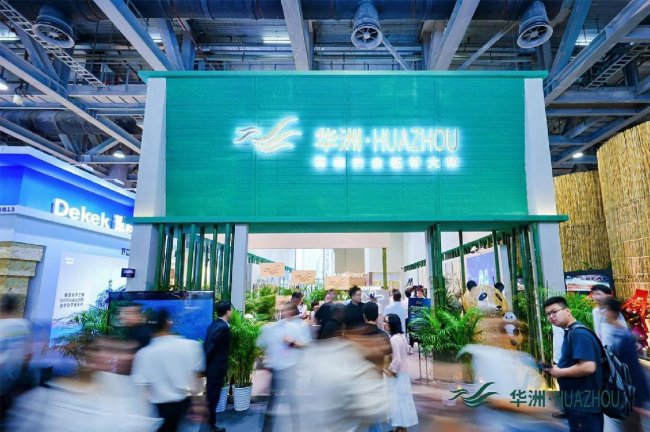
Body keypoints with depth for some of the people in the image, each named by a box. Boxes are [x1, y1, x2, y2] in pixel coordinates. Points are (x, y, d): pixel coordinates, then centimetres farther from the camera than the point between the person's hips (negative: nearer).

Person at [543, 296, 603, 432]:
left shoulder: (578, 333, -20)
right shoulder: (570, 333, 10)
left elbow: (588, 367, -30)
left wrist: (560, 372, -17)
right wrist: (556, 368, 6)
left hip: (584, 403, -10)